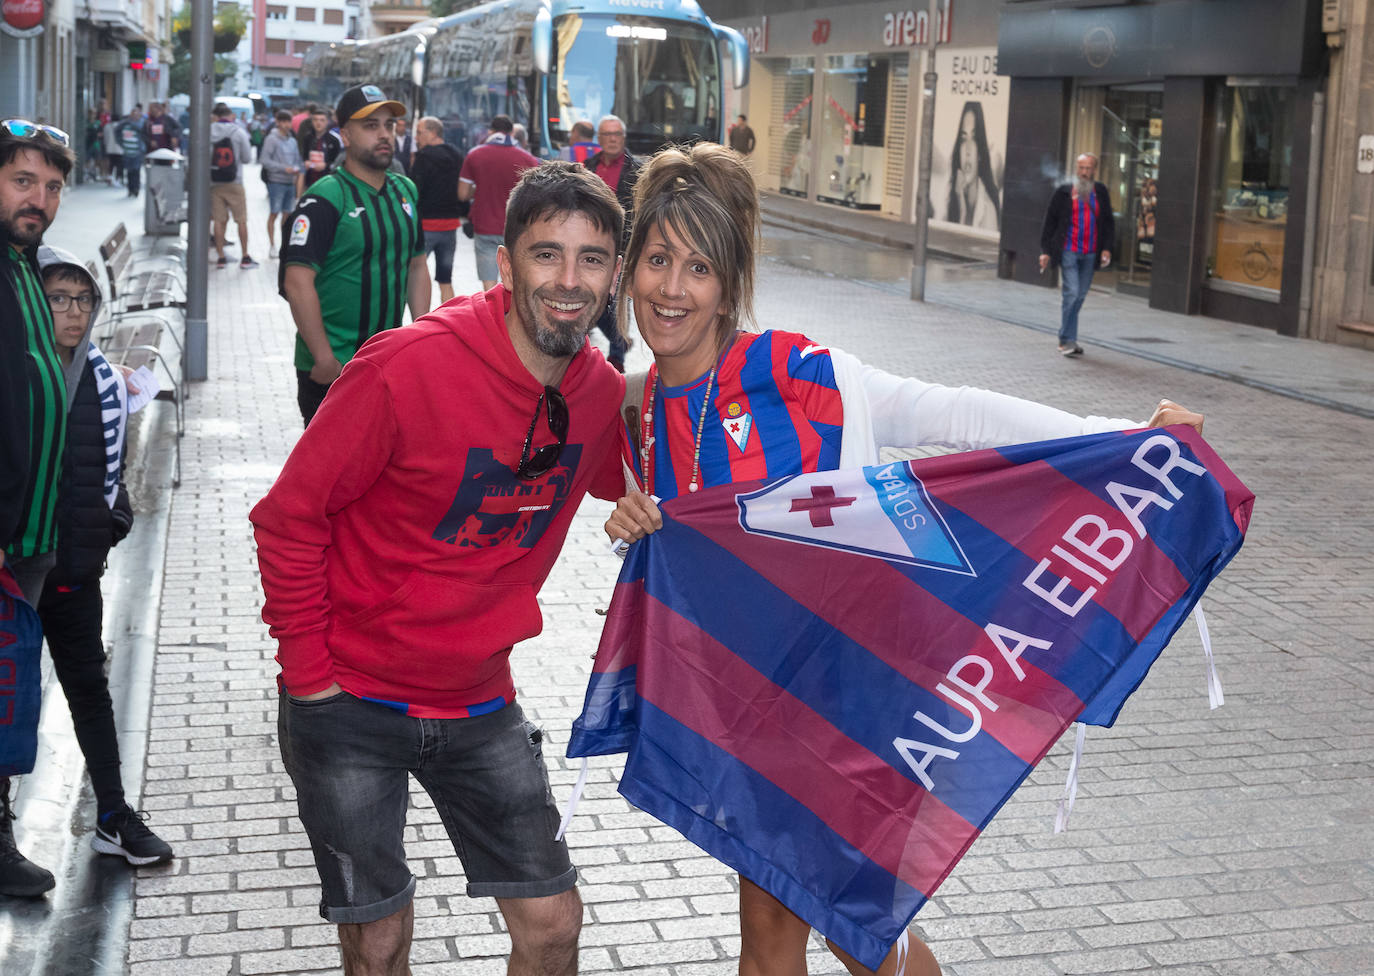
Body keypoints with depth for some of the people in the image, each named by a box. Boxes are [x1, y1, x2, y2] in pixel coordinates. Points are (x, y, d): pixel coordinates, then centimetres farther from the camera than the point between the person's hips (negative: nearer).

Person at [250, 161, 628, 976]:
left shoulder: (602, 394, -5)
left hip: (479, 708, 4)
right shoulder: (409, 367, -21)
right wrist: (310, 677, -11)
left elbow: (627, 482, 20)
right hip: (352, 705, -4)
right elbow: (290, 519, -13)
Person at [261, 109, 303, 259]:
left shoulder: (292, 140, 14)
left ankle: (286, 244, 16)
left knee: (287, 213, 9)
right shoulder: (271, 139, -6)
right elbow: (266, 161, -12)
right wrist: (284, 168, -18)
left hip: (290, 182, 6)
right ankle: (272, 245, 1)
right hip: (276, 181, -6)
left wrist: (296, 169, -3)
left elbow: (297, 159, 20)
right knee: (274, 214, -4)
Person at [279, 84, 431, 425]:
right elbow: (297, 283, -18)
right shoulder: (325, 199, -12)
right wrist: (324, 359, -20)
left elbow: (417, 267, 18)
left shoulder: (405, 192, 10)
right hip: (332, 370, -7)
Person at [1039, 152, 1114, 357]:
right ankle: (1067, 341, -8)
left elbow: (1109, 222, 13)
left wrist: (1107, 248, 1)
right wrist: (1046, 250, -1)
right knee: (1071, 293, -12)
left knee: (1080, 296, 8)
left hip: (1090, 254, 3)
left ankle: (1066, 337, 20)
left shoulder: (1101, 193, 8)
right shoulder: (1063, 192, 1)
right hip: (1068, 251, -3)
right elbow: (1049, 222, 4)